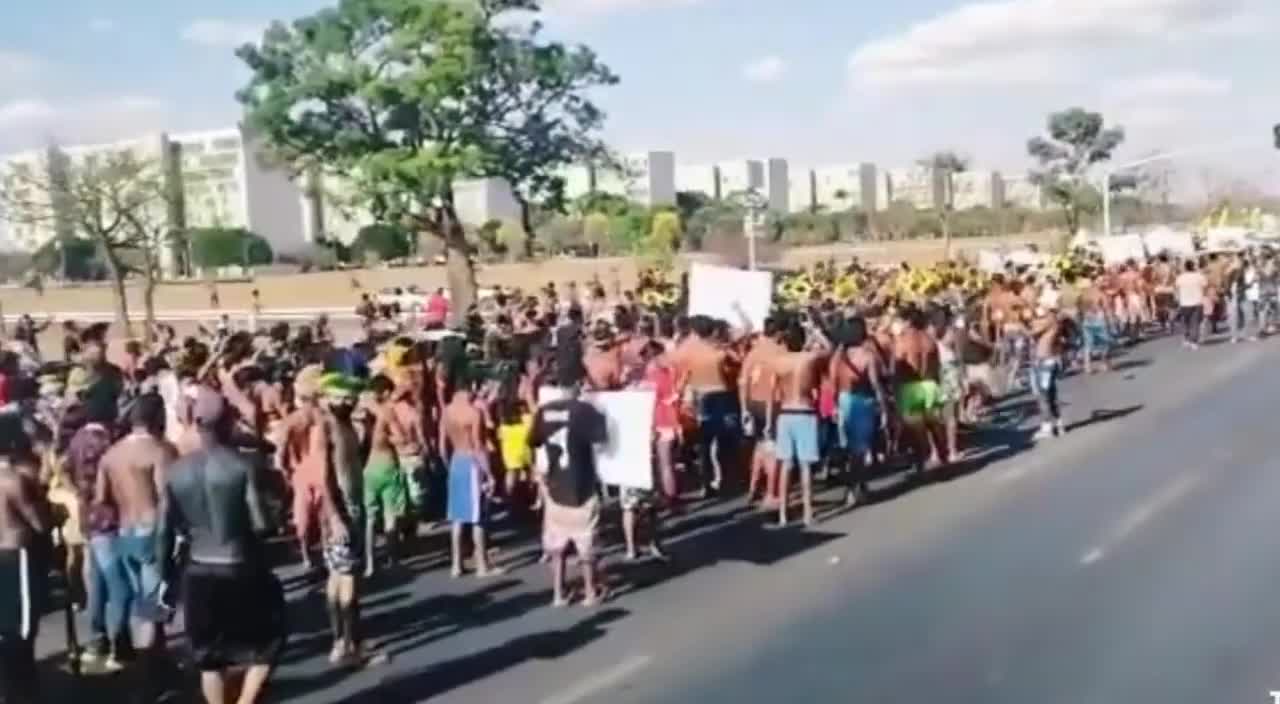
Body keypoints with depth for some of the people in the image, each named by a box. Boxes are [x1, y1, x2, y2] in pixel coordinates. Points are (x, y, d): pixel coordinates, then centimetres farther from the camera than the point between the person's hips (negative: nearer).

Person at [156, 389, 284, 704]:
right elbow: (260, 523, -16)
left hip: (199, 573, 4)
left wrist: (166, 572, 14)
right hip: (241, 570, -4)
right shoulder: (242, 466, -14)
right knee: (266, 642, 15)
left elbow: (165, 531, 2)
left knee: (210, 655, 16)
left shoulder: (176, 471, -2)